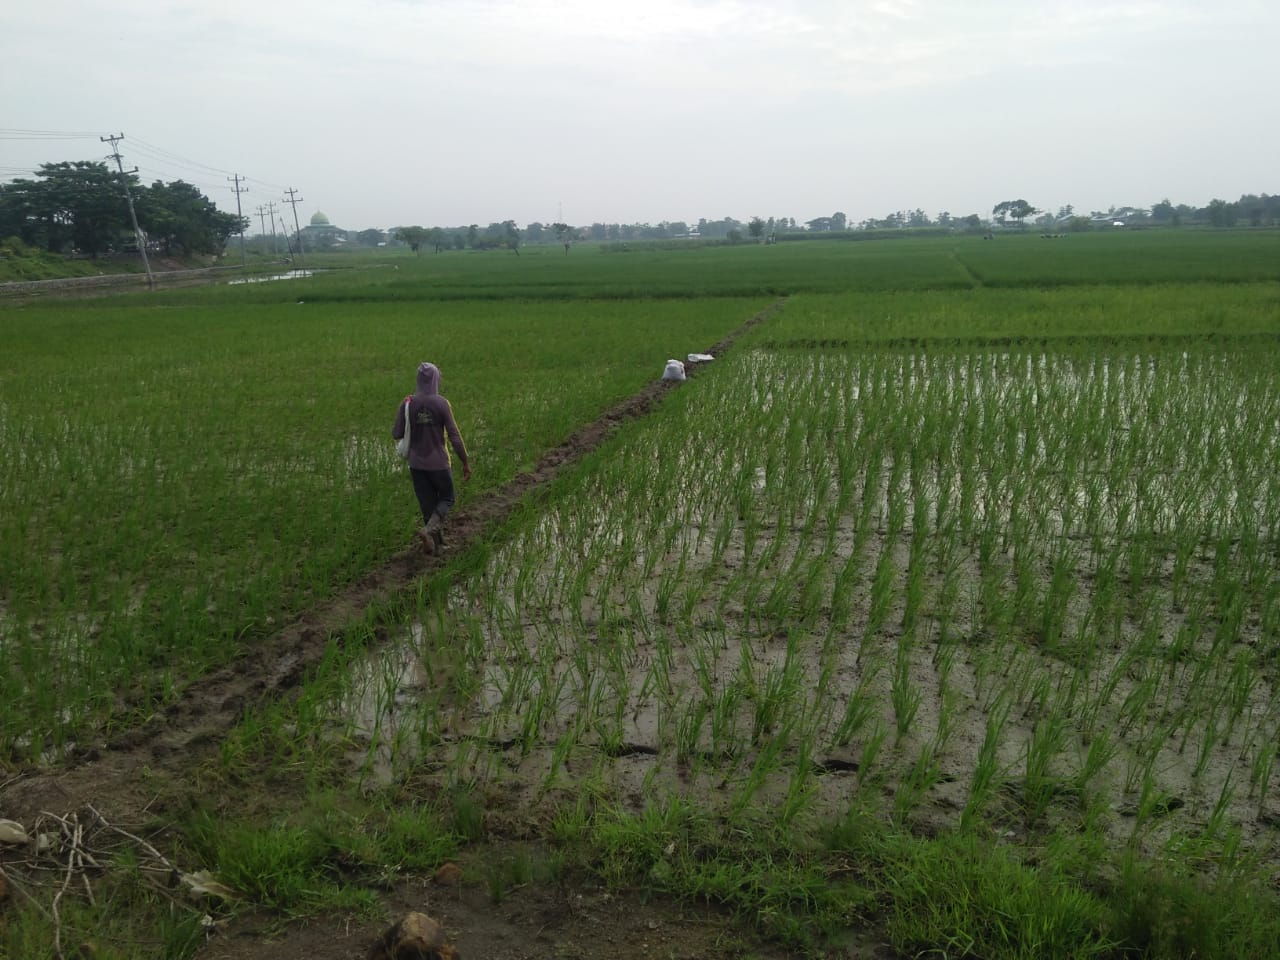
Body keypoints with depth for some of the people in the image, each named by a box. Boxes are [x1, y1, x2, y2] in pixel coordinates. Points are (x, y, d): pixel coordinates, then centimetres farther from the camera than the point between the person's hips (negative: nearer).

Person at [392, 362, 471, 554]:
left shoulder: (407, 404, -6)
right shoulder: (441, 404, -14)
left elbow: (396, 434, -1)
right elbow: (454, 435, -12)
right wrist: (466, 462, -3)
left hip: (416, 464, 3)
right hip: (439, 463, -3)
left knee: (428, 504, 14)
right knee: (446, 499, 15)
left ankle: (437, 543, 21)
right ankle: (429, 529, -8)